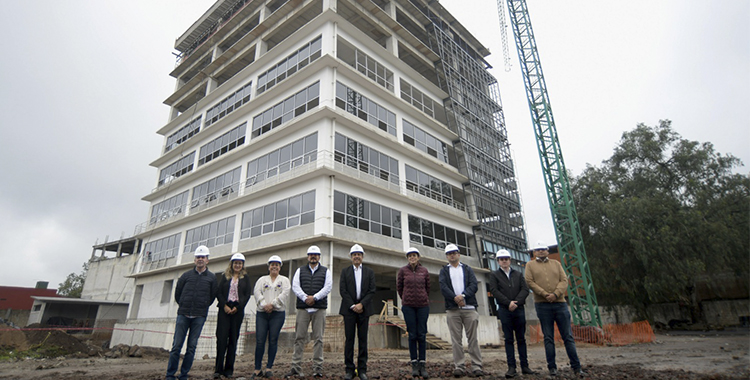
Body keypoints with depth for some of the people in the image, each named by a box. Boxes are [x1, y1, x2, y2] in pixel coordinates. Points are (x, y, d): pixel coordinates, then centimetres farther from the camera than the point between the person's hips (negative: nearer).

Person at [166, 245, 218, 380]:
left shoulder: (212, 277, 5)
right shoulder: (186, 275, 7)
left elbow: (212, 296, 10)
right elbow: (177, 293, 14)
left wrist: (202, 307, 9)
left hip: (199, 317, 0)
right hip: (183, 315, 1)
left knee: (192, 347, 4)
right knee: (176, 346, 1)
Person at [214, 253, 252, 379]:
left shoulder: (245, 278, 10)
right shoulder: (224, 276, 12)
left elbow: (247, 295, 4)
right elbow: (219, 292, 4)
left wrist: (237, 307, -7)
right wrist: (224, 306, -9)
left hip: (238, 310, 0)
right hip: (224, 309, 0)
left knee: (233, 339, 2)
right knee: (221, 337, -6)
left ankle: (229, 369, 7)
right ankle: (218, 369, 0)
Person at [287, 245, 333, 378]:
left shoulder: (325, 271, 12)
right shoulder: (300, 270, 15)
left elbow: (328, 287, 0)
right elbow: (295, 286, 4)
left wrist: (314, 297, -12)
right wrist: (305, 298, -11)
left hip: (319, 308, -1)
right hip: (303, 308, 1)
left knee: (318, 339, 0)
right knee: (299, 338, 1)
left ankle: (317, 368, 6)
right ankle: (296, 367, 7)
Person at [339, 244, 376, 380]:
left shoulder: (369, 272, 10)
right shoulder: (345, 271, 8)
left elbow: (372, 291, 2)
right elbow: (342, 290, 0)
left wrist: (362, 304, -10)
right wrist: (352, 305, -9)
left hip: (363, 309, 1)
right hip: (349, 309, -1)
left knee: (363, 339, 3)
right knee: (349, 339, 1)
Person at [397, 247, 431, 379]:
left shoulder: (424, 271, 2)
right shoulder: (403, 270, -1)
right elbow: (399, 287, 11)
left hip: (423, 305, 1)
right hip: (408, 306, -1)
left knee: (422, 335, 1)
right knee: (412, 335, 1)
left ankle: (422, 364, 8)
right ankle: (414, 364, 10)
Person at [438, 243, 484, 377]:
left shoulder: (468, 269, 15)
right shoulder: (444, 271, 13)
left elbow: (474, 285, 1)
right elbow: (443, 288, -2)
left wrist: (463, 295, -16)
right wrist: (455, 298, -18)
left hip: (469, 308, 0)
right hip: (452, 309, 0)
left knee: (473, 338, 1)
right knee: (456, 339, 1)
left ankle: (477, 366, 7)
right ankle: (459, 366, 8)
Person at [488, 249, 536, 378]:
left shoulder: (518, 274, 14)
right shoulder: (494, 275, 8)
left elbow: (525, 289, 4)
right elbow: (494, 291, -4)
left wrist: (516, 302, -10)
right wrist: (508, 302, -13)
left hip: (519, 309, 2)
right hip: (504, 310, -2)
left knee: (521, 338, 6)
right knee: (509, 339, 0)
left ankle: (525, 366, 13)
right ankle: (511, 368, 3)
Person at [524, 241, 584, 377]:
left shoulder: (556, 263, 15)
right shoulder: (530, 265, 9)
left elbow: (564, 280, 4)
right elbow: (530, 282, -2)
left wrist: (556, 294, -13)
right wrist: (545, 294, -13)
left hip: (560, 303, 2)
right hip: (542, 305, -2)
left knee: (568, 336, 4)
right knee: (548, 338, 2)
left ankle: (576, 367, 11)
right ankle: (552, 367, 8)